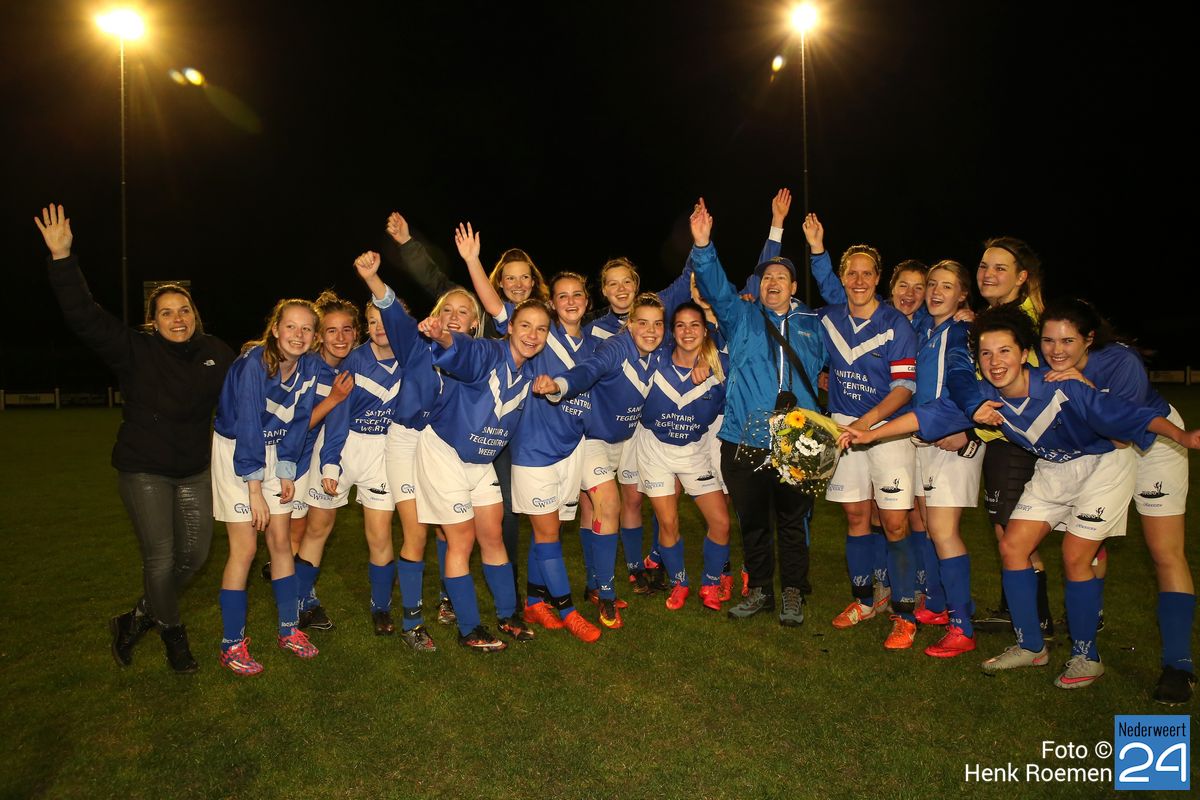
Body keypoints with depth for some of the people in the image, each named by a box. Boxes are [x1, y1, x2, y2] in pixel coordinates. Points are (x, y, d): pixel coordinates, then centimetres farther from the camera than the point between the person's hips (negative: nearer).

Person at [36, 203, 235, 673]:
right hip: (143, 470, -4)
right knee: (160, 556, -4)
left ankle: (139, 617, 32)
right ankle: (173, 634, 20)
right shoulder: (135, 349, -9)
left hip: (194, 470, 4)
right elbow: (84, 317, -18)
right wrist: (61, 257, -25)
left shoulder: (216, 355, 0)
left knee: (195, 553, 8)